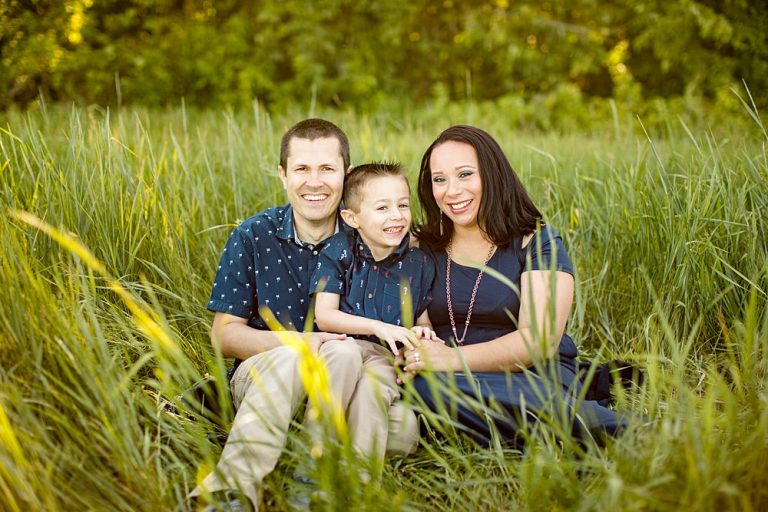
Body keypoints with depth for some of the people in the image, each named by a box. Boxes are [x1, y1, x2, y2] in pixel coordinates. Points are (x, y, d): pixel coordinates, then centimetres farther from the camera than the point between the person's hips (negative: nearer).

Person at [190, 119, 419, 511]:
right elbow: (225, 335, -2)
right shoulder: (254, 236, 0)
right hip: (262, 374, -1)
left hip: (349, 379, 1)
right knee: (291, 358, -37)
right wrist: (297, 342, -19)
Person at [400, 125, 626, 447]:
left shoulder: (538, 244, 1)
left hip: (539, 379, -3)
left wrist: (454, 358, -24)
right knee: (423, 383, -34)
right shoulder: (424, 248, 12)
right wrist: (411, 355, -18)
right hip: (463, 385, 4)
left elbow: (540, 340, -12)